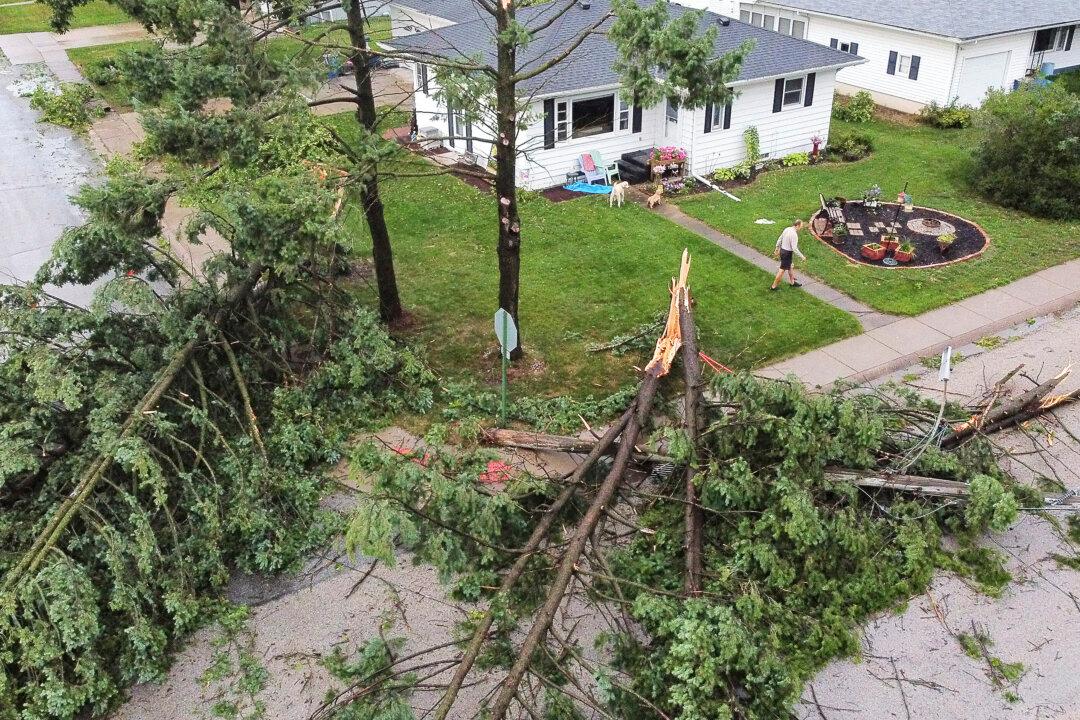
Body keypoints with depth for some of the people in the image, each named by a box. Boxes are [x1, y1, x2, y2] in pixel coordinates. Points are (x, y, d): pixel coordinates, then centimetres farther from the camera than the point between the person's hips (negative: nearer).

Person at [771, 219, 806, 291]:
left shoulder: (787, 229, 1)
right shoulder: (794, 234, -25)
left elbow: (779, 240, 11)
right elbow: (794, 248, -25)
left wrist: (777, 250, 22)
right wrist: (801, 256, -15)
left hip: (782, 250, 9)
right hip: (787, 253, -9)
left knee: (789, 267, 24)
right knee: (782, 270, 3)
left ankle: (792, 282, 39)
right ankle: (773, 286, 10)